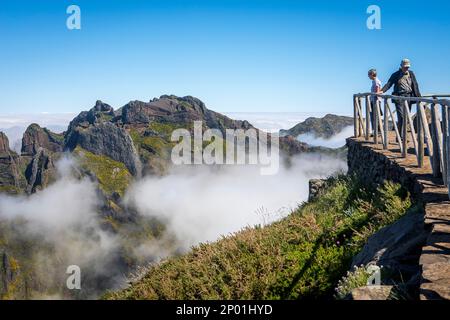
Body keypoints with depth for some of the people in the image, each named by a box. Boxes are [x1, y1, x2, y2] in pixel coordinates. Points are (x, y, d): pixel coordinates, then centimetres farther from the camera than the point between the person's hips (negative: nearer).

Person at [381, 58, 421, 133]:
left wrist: (418, 96, 7)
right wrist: (382, 91, -19)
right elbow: (389, 84, -3)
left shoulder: (411, 74, 14)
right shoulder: (396, 75, 5)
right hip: (399, 97, -3)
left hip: (409, 97, 4)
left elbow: (415, 86, 13)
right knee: (401, 116, -13)